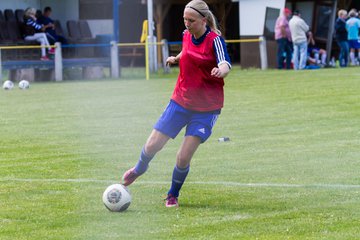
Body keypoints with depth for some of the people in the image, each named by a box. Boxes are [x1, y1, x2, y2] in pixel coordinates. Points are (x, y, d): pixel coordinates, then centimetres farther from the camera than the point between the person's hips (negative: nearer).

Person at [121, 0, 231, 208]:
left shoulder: (214, 39, -16)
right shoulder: (186, 35, 2)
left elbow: (225, 64, -35)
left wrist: (221, 70, -56)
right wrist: (176, 59, 7)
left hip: (206, 108, -5)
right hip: (181, 102, 5)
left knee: (183, 158, -11)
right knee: (152, 146, 5)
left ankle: (173, 195, 16)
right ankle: (140, 169, 40)